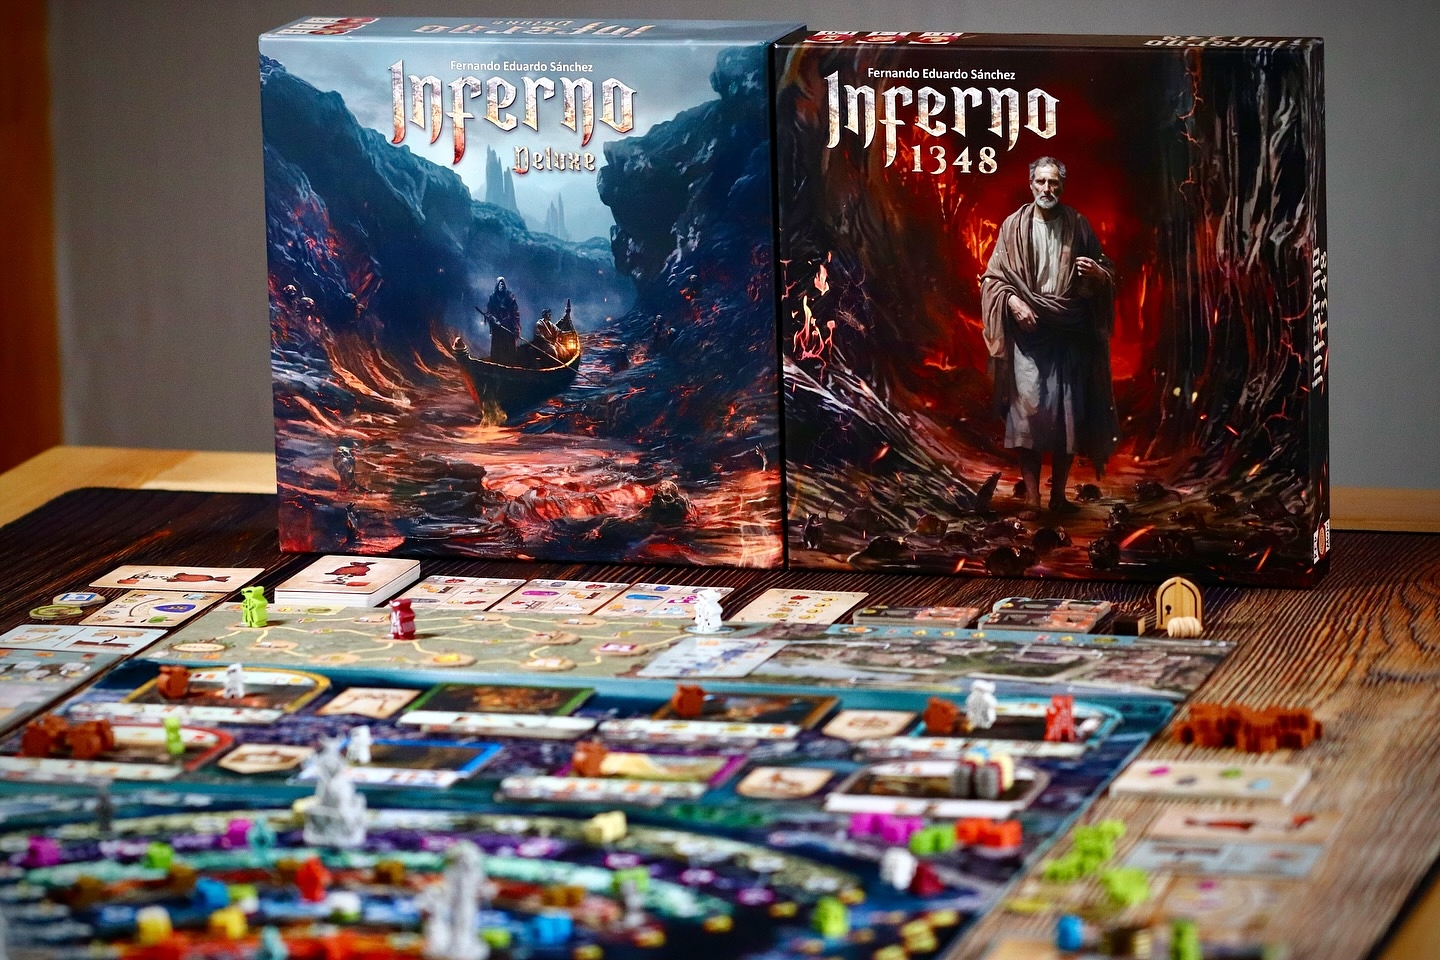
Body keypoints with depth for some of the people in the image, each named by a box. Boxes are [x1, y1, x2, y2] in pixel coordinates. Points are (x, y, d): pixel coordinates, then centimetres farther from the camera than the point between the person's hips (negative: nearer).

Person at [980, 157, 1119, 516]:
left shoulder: (1078, 226, 7)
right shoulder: (1015, 226, 3)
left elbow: (1108, 276, 12)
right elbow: (993, 277, 3)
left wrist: (1097, 273, -10)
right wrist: (1012, 301, -15)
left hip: (1070, 334, 2)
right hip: (1029, 329, -2)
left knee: (1068, 415, 2)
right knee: (1028, 410, -12)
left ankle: (1059, 495, 13)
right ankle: (1031, 498, -9)